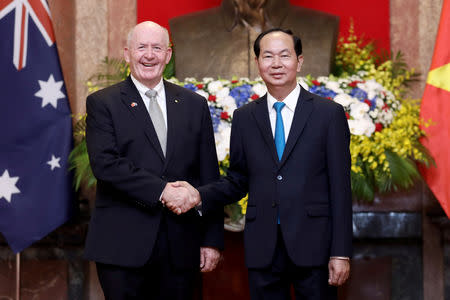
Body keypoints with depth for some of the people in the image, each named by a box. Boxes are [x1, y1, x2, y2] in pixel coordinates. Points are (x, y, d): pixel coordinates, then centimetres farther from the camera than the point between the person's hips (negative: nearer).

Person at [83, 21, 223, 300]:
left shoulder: (194, 105, 12)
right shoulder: (102, 104, 3)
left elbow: (209, 177, 10)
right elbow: (104, 162, -11)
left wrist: (212, 239, 4)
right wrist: (161, 190, -19)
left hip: (181, 246, 3)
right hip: (123, 245, -2)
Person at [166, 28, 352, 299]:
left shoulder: (329, 113, 0)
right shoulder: (244, 118, 9)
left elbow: (340, 188, -3)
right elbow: (237, 181, 13)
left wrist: (341, 253, -7)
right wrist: (200, 195, -6)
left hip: (313, 246, -2)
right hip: (262, 248, 2)